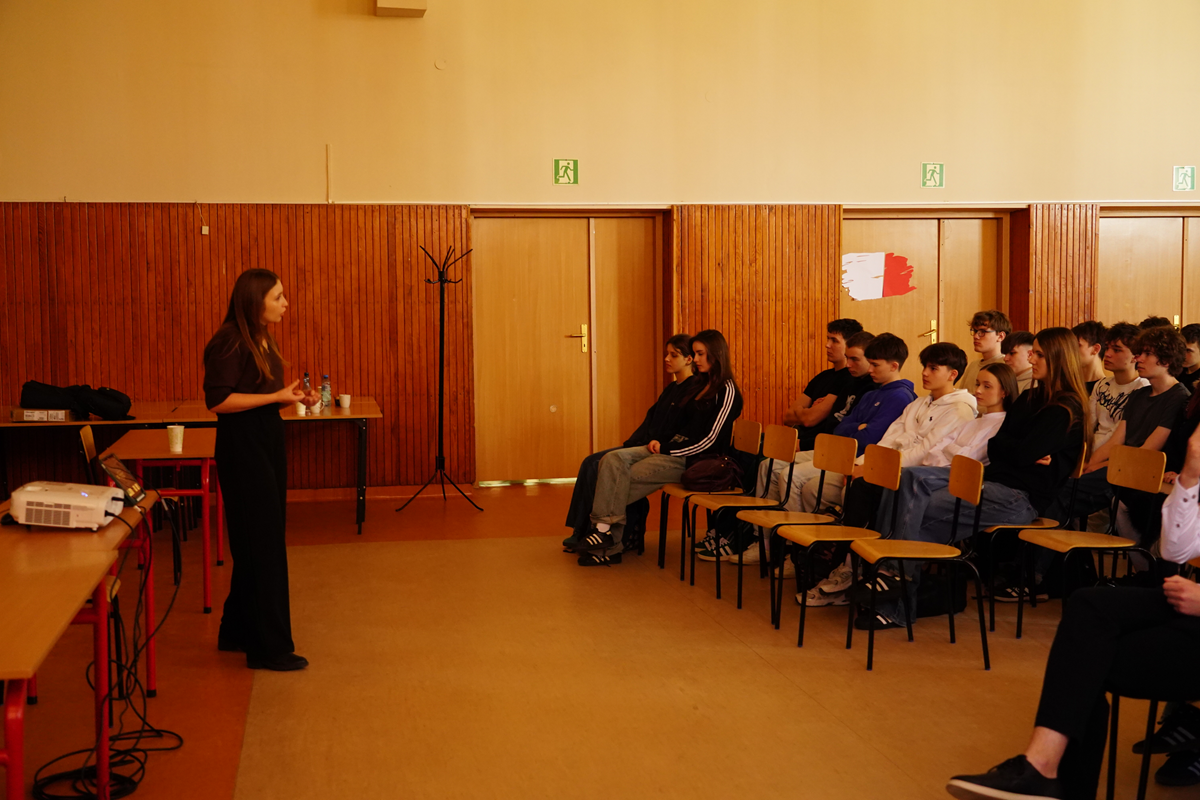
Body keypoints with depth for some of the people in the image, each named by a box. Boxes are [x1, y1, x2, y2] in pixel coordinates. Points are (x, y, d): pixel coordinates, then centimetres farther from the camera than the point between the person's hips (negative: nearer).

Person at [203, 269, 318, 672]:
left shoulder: (262, 339, 12)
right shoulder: (229, 342, -16)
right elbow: (217, 400, -21)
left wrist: (295, 397, 2)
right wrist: (277, 396, -21)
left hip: (267, 441, 10)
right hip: (242, 446, -10)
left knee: (258, 543, 15)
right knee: (261, 544, -5)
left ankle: (237, 632, 29)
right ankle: (269, 648, 3)